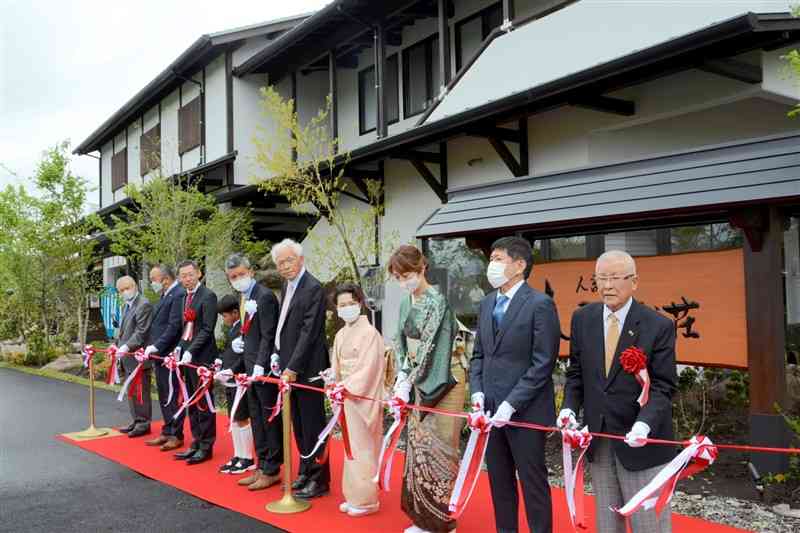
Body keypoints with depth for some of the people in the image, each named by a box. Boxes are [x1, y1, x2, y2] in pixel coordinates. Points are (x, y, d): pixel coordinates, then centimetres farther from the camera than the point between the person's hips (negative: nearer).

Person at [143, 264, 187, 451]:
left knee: (173, 397, 0)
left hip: (170, 355, -10)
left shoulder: (178, 295, -16)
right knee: (164, 396, 16)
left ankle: (176, 435, 9)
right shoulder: (164, 296, 16)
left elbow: (174, 326, -21)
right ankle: (167, 432, 25)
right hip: (159, 354, 10)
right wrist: (152, 347, 8)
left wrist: (156, 346, -19)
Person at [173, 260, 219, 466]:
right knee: (192, 402, 12)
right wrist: (179, 348, 6)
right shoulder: (185, 298, 16)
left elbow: (207, 329, -15)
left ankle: (206, 446, 8)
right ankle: (196, 443, 21)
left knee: (204, 402, -1)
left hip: (202, 357, -8)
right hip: (187, 356, 8)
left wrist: (190, 351, -19)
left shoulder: (208, 296, -10)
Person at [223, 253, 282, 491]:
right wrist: (240, 339, 3)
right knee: (256, 418, 14)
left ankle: (272, 470, 11)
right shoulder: (242, 297, 12)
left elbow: (268, 336, -18)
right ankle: (262, 466, 25)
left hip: (264, 368, -9)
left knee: (270, 418, 1)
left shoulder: (264, 296, -15)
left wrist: (260, 366, -22)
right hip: (249, 367, 9)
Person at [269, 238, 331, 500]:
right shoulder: (287, 285, 12)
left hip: (306, 369, -8)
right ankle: (306, 471, 29)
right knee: (298, 425, 16)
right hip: (289, 366, 8)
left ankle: (320, 480, 11)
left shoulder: (313, 288, -15)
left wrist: (293, 368, -20)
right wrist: (279, 357, 8)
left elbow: (309, 332, -19)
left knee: (312, 425, 1)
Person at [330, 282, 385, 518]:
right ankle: (355, 496, 23)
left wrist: (347, 389, -17)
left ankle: (367, 499, 10)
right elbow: (337, 368, 15)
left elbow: (368, 370, -17)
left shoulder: (369, 333, -12)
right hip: (346, 396, 8)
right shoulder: (340, 335, 11)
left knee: (362, 448, -1)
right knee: (351, 447, 13)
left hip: (363, 398, -7)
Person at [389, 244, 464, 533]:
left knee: (437, 447, -3)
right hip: (419, 382, 8)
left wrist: (408, 382, -18)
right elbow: (401, 342, 12)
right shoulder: (406, 304, 9)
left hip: (441, 380, -8)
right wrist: (402, 375, -1)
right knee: (418, 446, 12)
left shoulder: (437, 301, -16)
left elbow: (429, 347, -20)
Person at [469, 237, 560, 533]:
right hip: (491, 409, 7)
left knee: (533, 483, 5)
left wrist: (511, 404, -18)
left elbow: (542, 364, -15)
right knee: (499, 481, 16)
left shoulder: (540, 304, -11)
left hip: (525, 411, -6)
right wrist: (477, 392, -1)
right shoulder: (487, 303, 11)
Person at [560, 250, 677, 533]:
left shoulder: (659, 326, -10)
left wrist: (644, 424, -26)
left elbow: (662, 387, -10)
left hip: (640, 439, -4)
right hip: (597, 436, 4)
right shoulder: (582, 318, 3)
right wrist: (570, 407, -7)